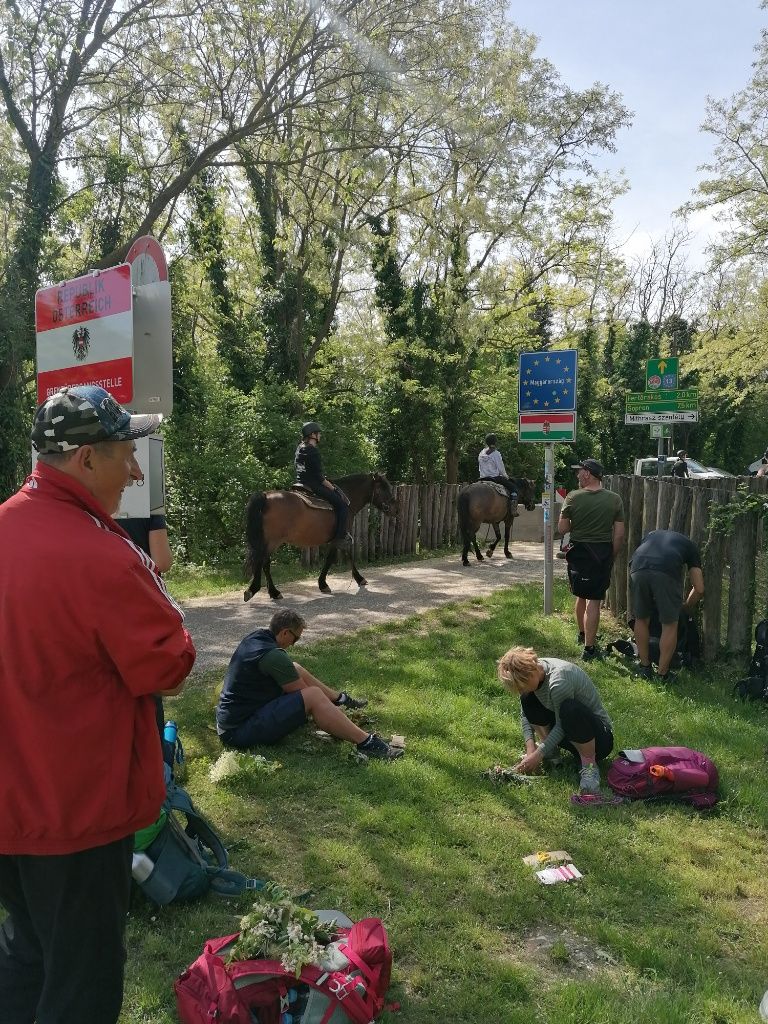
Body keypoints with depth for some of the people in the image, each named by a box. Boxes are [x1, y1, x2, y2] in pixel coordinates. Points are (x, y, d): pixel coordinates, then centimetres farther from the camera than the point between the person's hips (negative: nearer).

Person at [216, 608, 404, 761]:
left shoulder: (253, 637, 7)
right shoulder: (273, 656, -22)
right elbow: (304, 694, -11)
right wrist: (331, 712, 7)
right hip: (240, 733, -10)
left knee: (295, 670, 15)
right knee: (314, 696, -22)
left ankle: (339, 699, 31)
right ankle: (366, 743, -21)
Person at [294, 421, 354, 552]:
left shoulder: (299, 448, 14)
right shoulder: (312, 451, -16)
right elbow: (319, 476, -18)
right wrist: (331, 487, -7)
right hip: (313, 486, -11)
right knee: (341, 503, -8)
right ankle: (341, 538, -11)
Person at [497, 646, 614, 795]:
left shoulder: (558, 679, -31)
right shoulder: (531, 670, -8)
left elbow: (562, 725, -23)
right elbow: (524, 713, 0)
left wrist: (538, 754, -20)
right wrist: (530, 746, -13)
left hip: (600, 737, -8)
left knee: (569, 709, -38)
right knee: (528, 699, -5)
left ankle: (589, 764, -19)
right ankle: (550, 752, 3)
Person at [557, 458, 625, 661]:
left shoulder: (573, 498, -9)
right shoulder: (614, 500, -4)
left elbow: (562, 529, -3)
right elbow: (619, 535, -3)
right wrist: (612, 557, 8)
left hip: (578, 553, 1)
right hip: (603, 553, 0)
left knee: (581, 596, 20)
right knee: (593, 600, 1)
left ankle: (582, 634, 39)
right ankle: (589, 648, 2)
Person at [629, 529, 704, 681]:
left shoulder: (651, 535, 41)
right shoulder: (690, 546, 33)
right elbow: (699, 589, 26)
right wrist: (687, 606, 45)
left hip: (638, 570, 3)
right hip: (666, 573, -2)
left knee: (641, 619, 23)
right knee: (670, 625, 16)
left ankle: (645, 667, 32)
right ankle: (662, 674, 22)